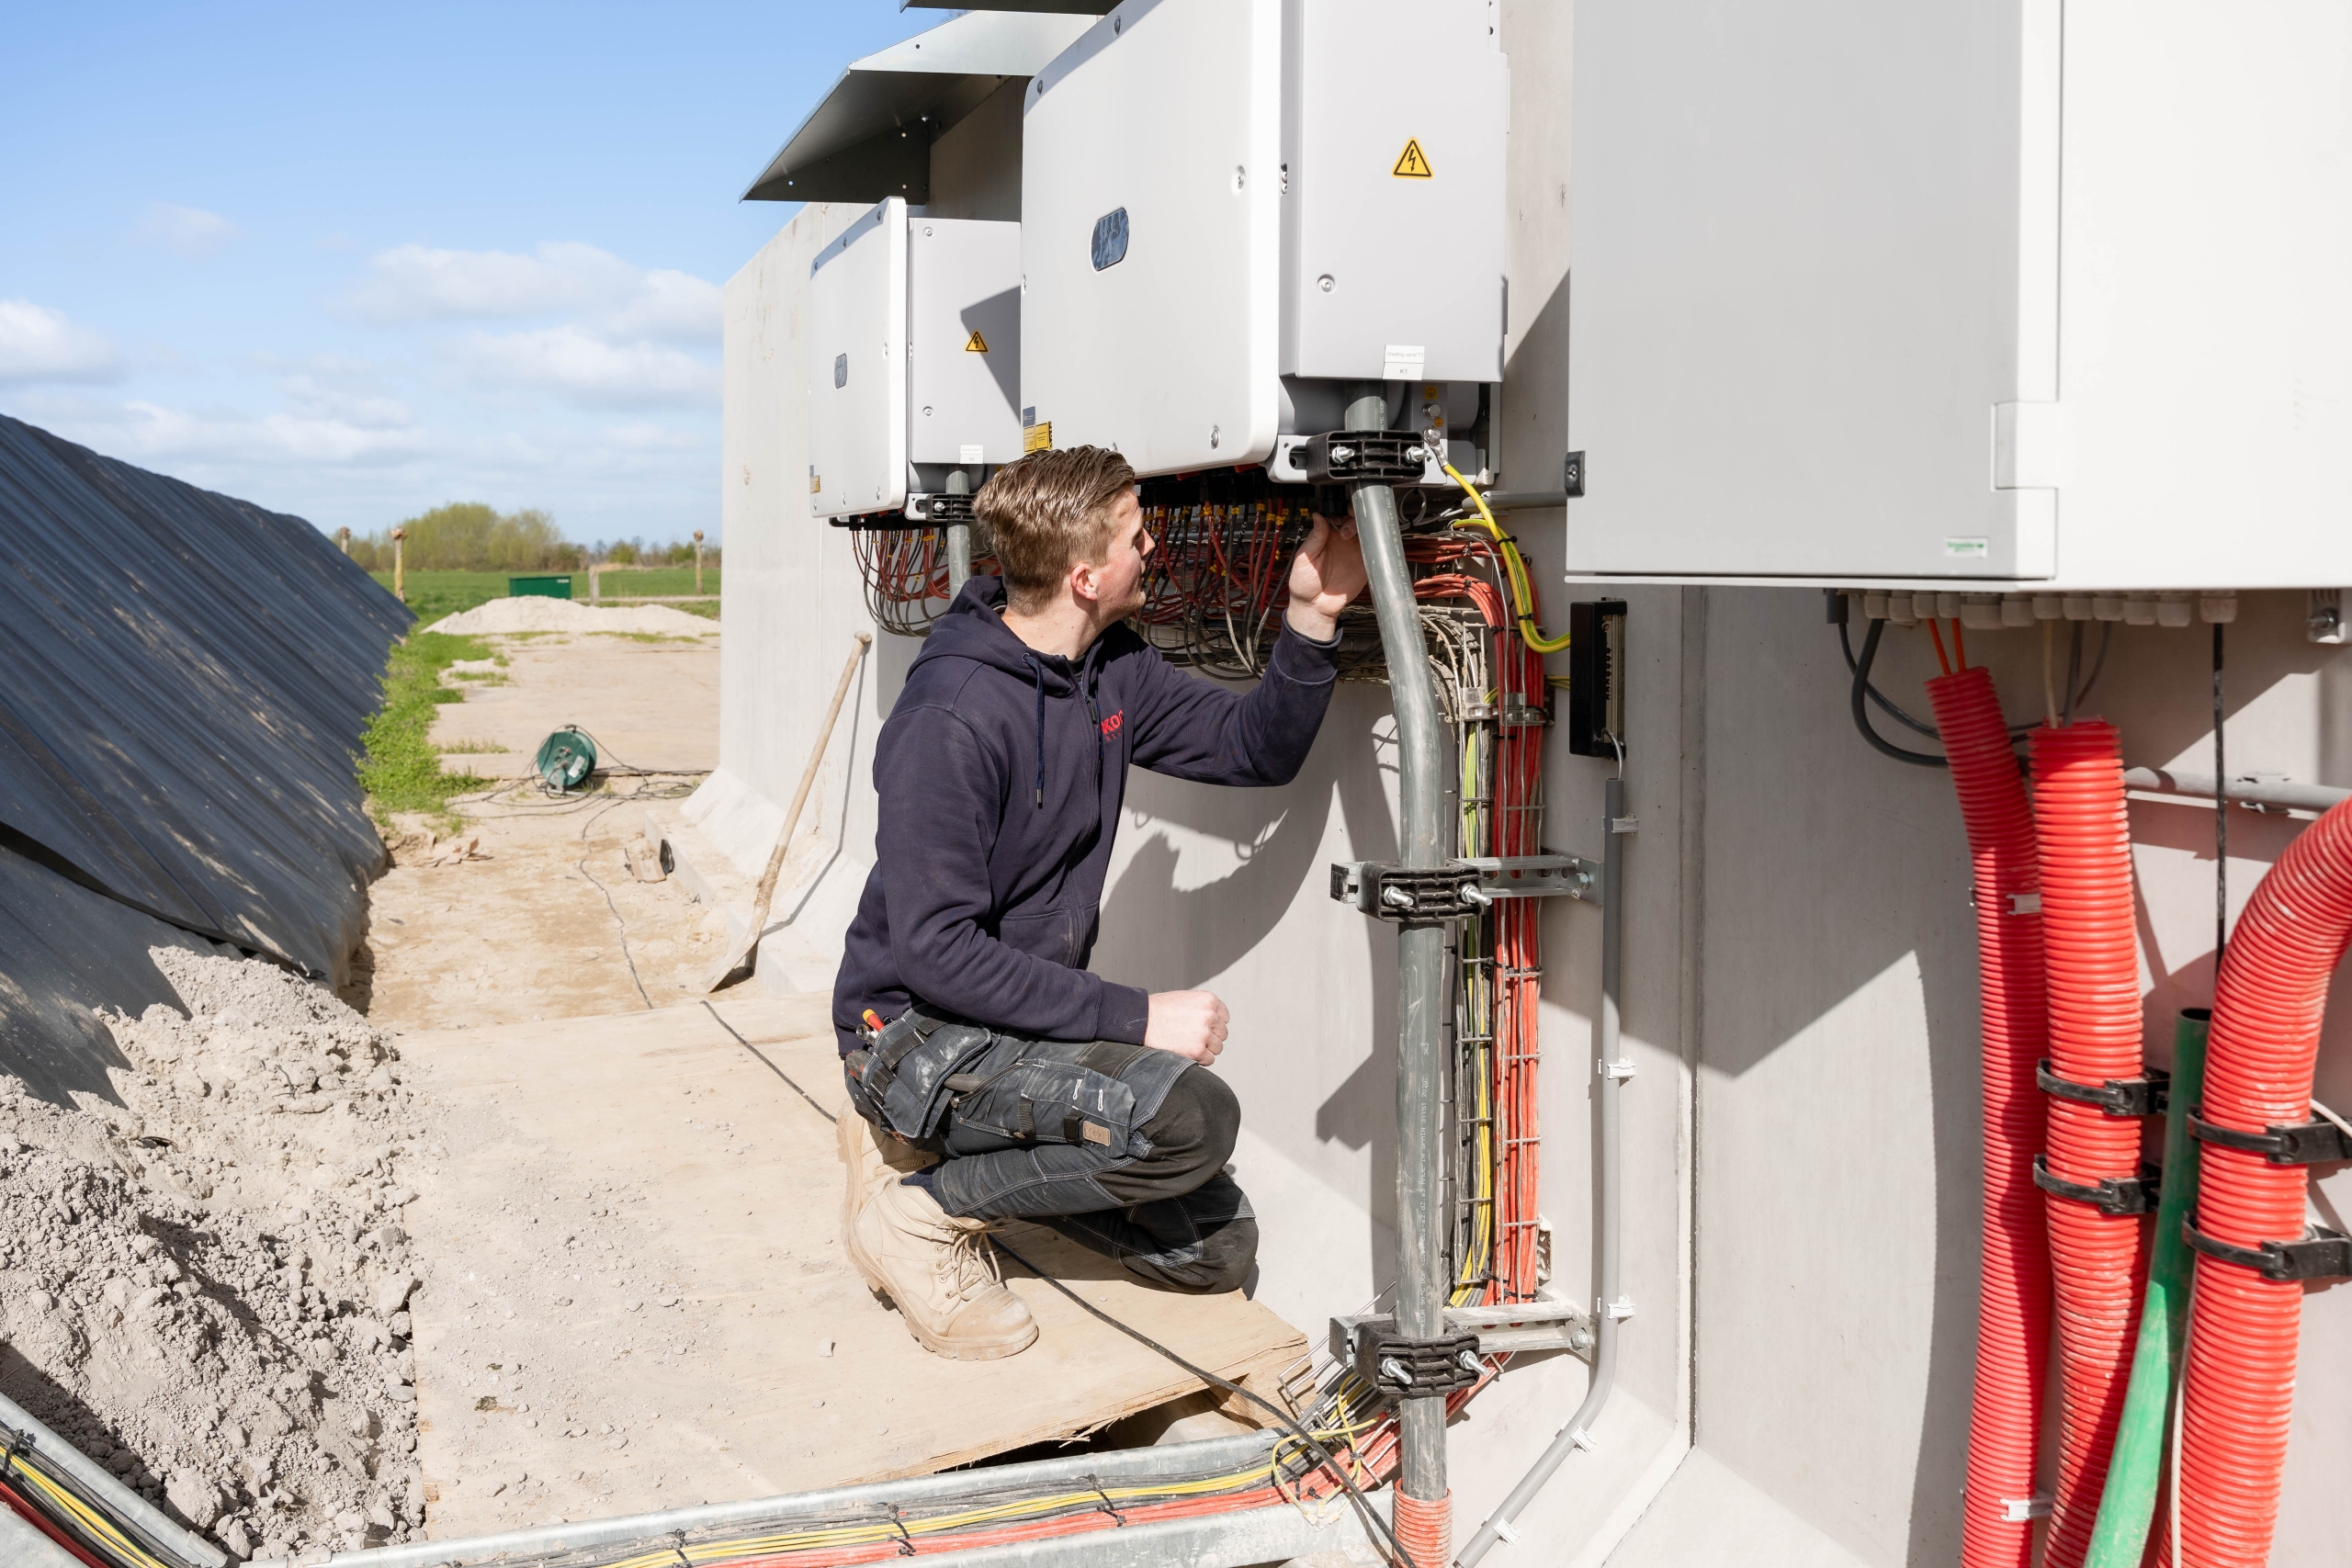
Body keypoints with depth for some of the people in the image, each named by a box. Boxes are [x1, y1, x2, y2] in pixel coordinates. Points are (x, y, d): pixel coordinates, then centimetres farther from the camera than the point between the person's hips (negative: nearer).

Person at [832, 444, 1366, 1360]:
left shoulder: (1111, 669, 1)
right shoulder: (951, 718, -24)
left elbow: (1255, 749, 8)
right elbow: (934, 949, -27)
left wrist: (1313, 621, -9)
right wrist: (1134, 1018, -28)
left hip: (1026, 1020, 9)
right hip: (917, 1033, -9)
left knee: (1217, 1251, 7)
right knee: (1191, 1115, -30)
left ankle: (952, 1145, 17)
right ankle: (923, 1206, -10)